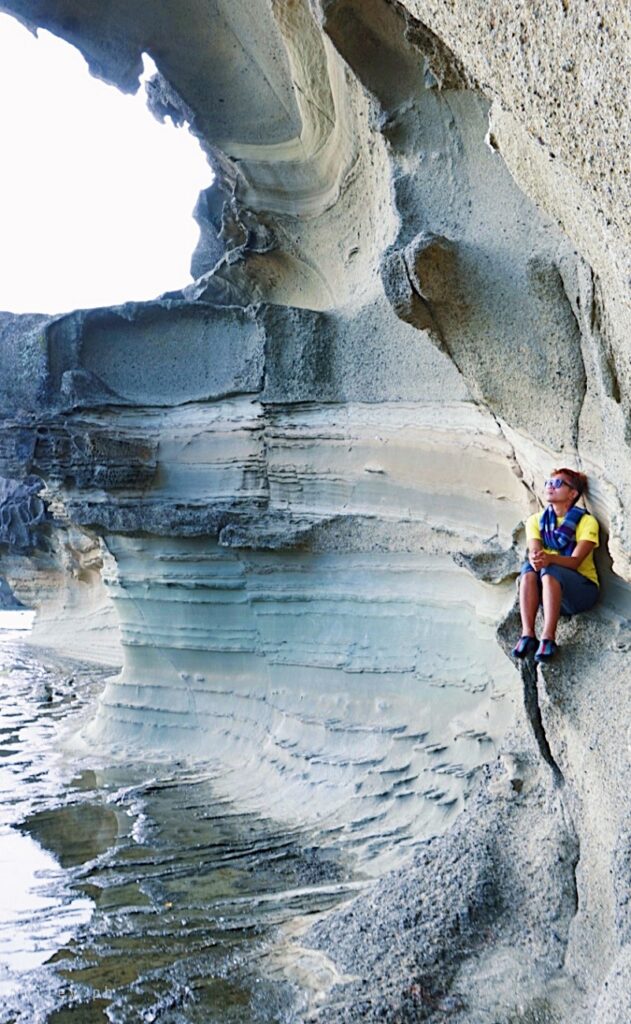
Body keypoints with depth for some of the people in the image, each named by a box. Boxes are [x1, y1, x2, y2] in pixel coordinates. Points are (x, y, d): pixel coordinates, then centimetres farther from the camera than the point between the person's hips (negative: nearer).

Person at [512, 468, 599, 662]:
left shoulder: (586, 522, -7)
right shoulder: (536, 520, 5)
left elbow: (575, 561, -20)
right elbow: (534, 551, -10)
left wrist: (549, 558, -40)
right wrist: (534, 558, -36)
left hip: (582, 589, -3)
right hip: (549, 590, 3)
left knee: (550, 572, -33)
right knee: (528, 569, -28)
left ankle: (548, 638, -40)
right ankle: (527, 634, -35)